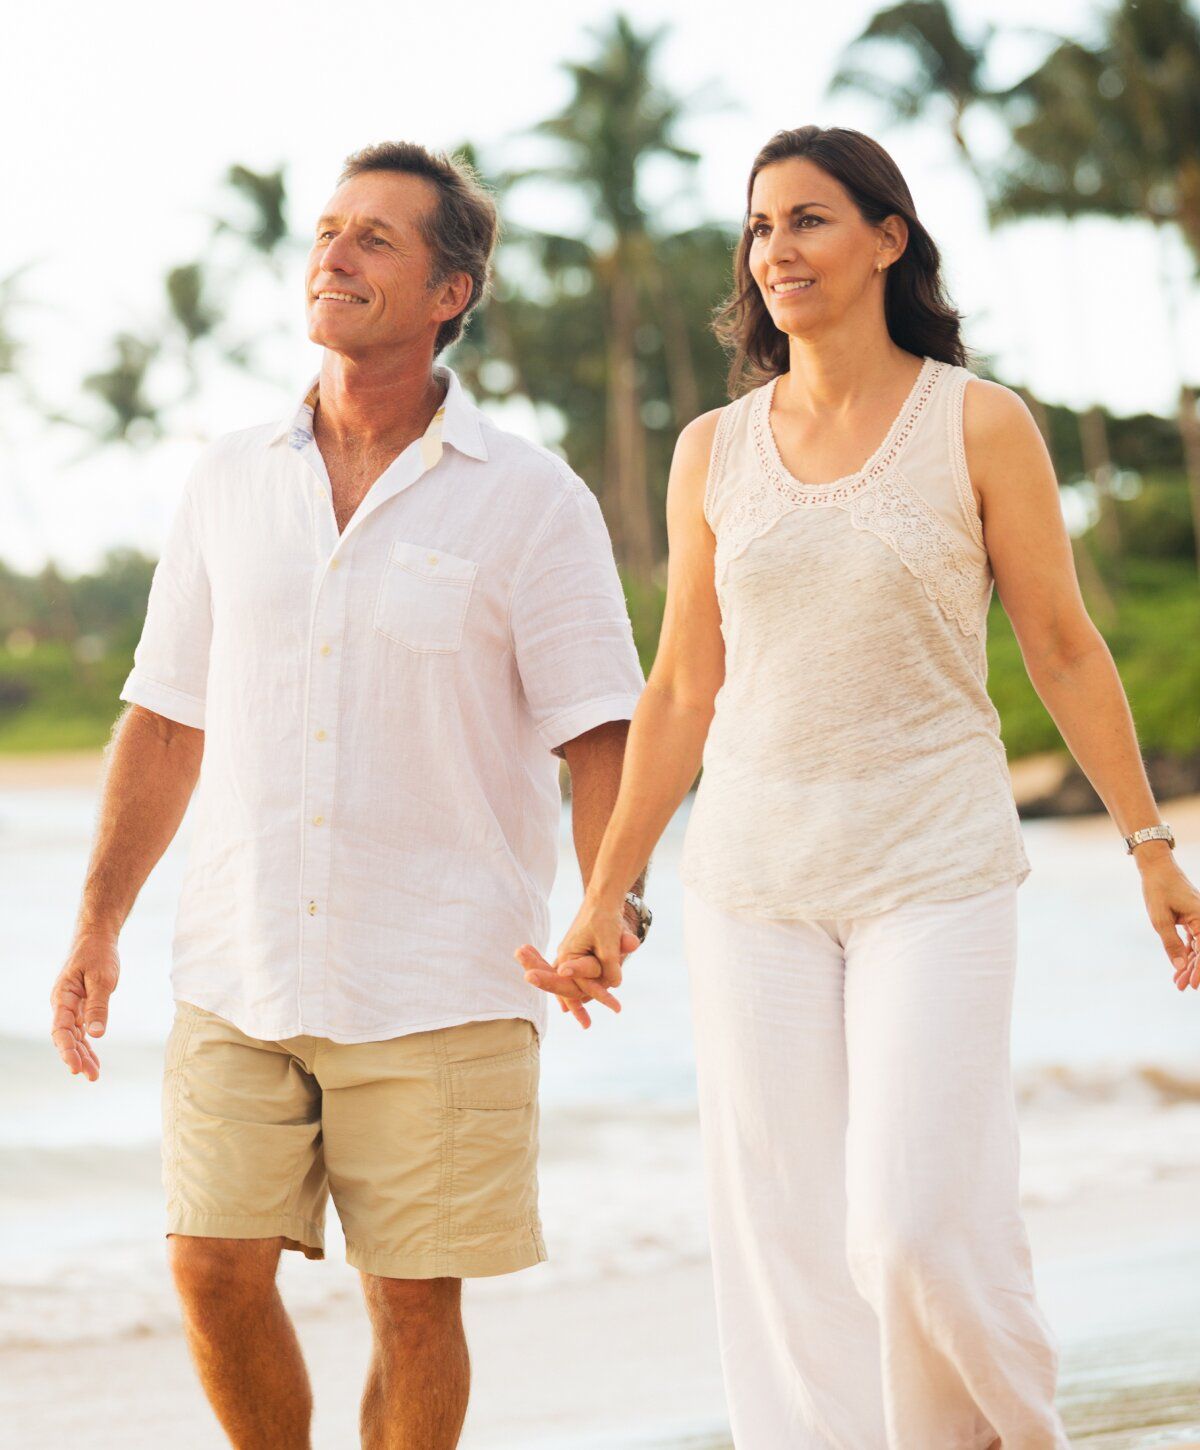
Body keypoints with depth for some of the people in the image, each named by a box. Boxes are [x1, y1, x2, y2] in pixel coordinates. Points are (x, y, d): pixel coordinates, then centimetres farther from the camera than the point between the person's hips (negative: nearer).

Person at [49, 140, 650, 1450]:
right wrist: (97, 924, 8)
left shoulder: (529, 500, -2)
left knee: (414, 1298, 1)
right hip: (239, 968, 3)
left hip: (438, 983, -3)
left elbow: (598, 735, -3)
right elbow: (166, 716, 13)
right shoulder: (231, 482, 8)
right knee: (216, 1268, -1)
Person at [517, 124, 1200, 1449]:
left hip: (935, 870, -3)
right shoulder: (714, 453, 6)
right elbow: (681, 693, 10)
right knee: (788, 1240, 2)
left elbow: (1063, 650, 3)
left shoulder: (979, 427, -3)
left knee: (919, 1230, -11)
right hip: (754, 878, 3)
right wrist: (602, 897, 10)